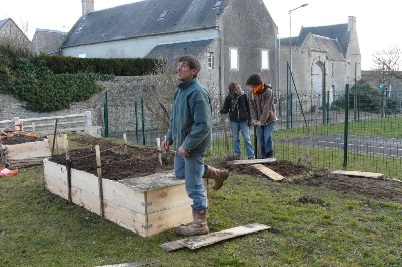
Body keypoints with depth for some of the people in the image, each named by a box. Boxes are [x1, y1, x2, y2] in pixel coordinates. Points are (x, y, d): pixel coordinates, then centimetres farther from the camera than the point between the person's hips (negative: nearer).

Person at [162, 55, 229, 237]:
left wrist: (187, 145, -22)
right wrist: (169, 137, 10)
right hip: (182, 143, 10)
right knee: (180, 173, 26)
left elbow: (203, 125, -25)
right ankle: (217, 174, 38)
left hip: (194, 146, -10)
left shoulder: (198, 93, -21)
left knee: (194, 186, -2)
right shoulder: (179, 90, 9)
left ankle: (200, 225, 12)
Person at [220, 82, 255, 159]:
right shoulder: (228, 97, -1)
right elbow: (226, 109, 3)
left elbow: (248, 108, 3)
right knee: (236, 139, 9)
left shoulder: (244, 95, -2)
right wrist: (222, 111, -20)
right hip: (234, 121, 1)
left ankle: (251, 156, 1)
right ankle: (237, 155, 16)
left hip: (244, 121, -1)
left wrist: (249, 119, -1)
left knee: (247, 138, -1)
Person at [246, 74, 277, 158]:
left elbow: (267, 109, -22)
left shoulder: (268, 91, -18)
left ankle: (270, 156, 1)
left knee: (267, 138, -11)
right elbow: (252, 106, 1)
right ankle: (263, 156, 16)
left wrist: (261, 121, -24)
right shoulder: (253, 92, 1)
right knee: (261, 138, 7)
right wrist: (254, 119, -11)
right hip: (260, 121, 6)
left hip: (269, 119, -6)